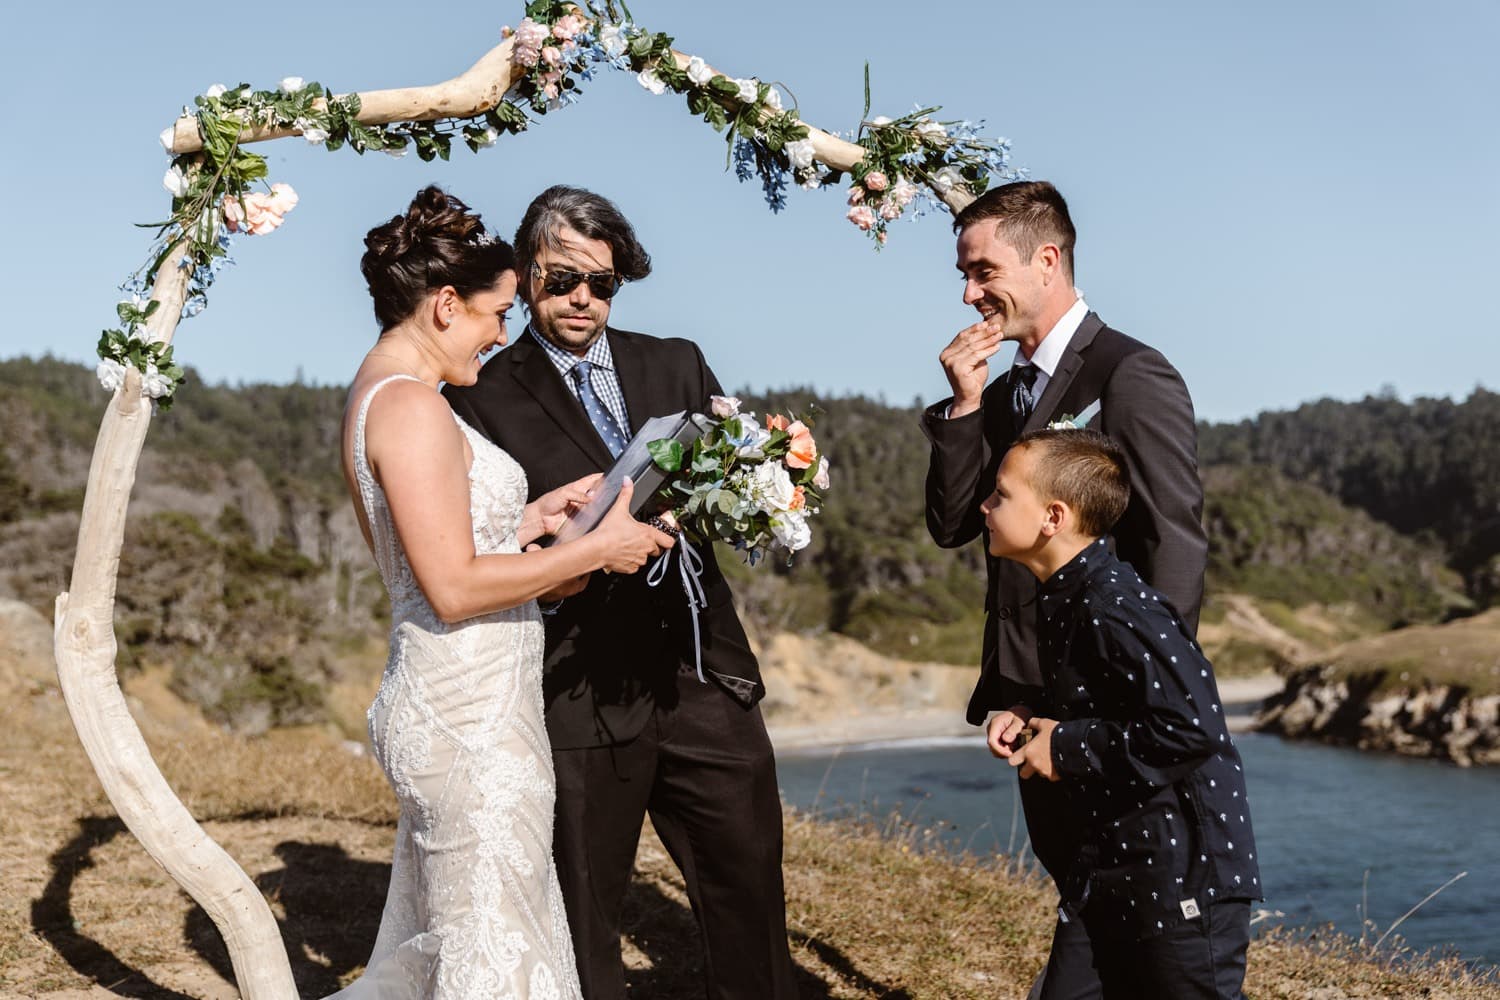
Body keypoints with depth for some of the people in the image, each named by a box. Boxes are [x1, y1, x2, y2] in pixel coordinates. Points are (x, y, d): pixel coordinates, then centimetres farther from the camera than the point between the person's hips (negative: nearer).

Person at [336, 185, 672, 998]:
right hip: (474, 718, -10)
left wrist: (525, 523, 12)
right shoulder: (411, 407, -18)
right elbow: (454, 587, -22)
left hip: (444, 709, 10)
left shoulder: (380, 393, 13)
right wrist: (595, 549, -14)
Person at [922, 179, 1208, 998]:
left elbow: (1176, 547, -16)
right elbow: (952, 525, 7)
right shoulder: (1003, 389, 13)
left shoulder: (1133, 377, -12)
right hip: (1030, 698, 8)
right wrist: (964, 407, -5)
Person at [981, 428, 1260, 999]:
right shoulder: (1063, 600, 8)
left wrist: (1067, 747, -21)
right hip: (1120, 873, 10)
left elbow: (1193, 727, -31)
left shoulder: (1116, 610, -23)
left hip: (1183, 873, -10)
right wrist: (1033, 722, 3)